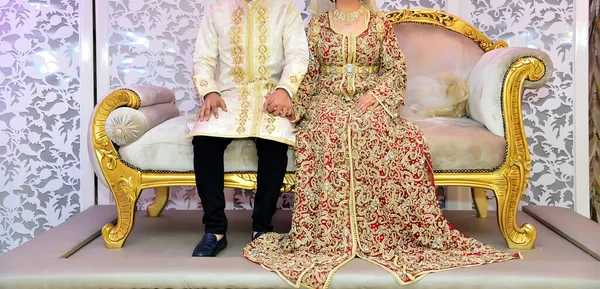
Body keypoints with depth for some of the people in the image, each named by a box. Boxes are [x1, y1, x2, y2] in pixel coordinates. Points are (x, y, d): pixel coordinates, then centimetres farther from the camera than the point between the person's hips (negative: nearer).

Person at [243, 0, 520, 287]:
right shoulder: (317, 24, 15)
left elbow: (397, 69, 7)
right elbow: (309, 74, 11)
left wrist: (377, 93, -12)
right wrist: (297, 108, -6)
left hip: (369, 102, 0)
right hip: (329, 101, 0)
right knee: (328, 132, -37)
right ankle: (329, 234, -33)